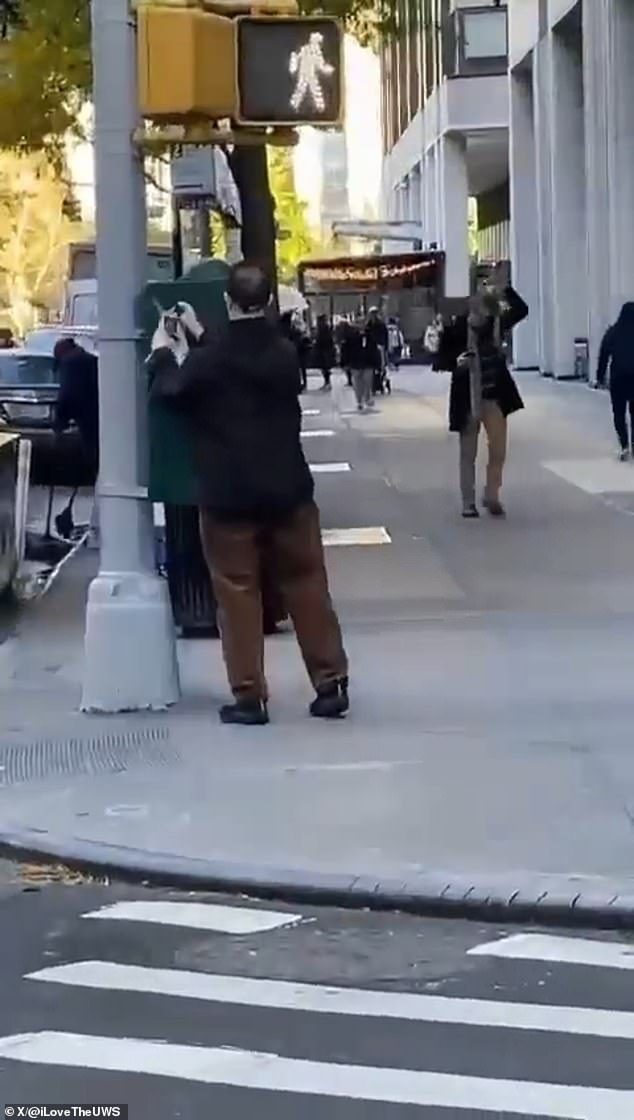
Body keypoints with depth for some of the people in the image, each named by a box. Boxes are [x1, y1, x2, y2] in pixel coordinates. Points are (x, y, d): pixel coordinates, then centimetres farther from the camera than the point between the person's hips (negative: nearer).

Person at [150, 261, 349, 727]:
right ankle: (331, 683, 13)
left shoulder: (210, 358, -11)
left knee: (238, 592, 3)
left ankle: (249, 694, 3)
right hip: (287, 488, 3)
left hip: (228, 493, -3)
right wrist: (197, 341, 24)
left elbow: (168, 388, 2)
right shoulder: (286, 353, 2)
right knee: (306, 584, 11)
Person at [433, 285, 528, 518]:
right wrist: (456, 361, -31)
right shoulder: (455, 330, -13)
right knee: (468, 453, 8)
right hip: (467, 395, -2)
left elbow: (521, 310, -5)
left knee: (499, 450, -1)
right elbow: (439, 361, -11)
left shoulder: (496, 325, -4)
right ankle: (468, 502, 17)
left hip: (494, 393, 2)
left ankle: (492, 496, 15)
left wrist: (505, 290, -17)